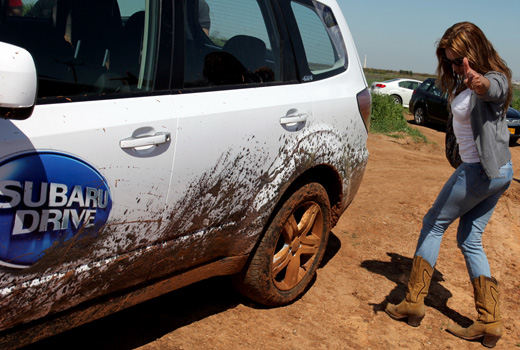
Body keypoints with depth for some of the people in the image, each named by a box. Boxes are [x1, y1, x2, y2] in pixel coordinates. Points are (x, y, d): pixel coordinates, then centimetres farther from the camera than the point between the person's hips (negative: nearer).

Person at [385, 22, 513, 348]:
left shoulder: (495, 80, -18)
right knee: (470, 240, 12)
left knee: (434, 224, 3)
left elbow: (492, 88, -45)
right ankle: (490, 322, 12)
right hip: (502, 171, 10)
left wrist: (478, 82, -64)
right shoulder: (464, 80, 8)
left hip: (480, 171, -10)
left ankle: (414, 302, 12)